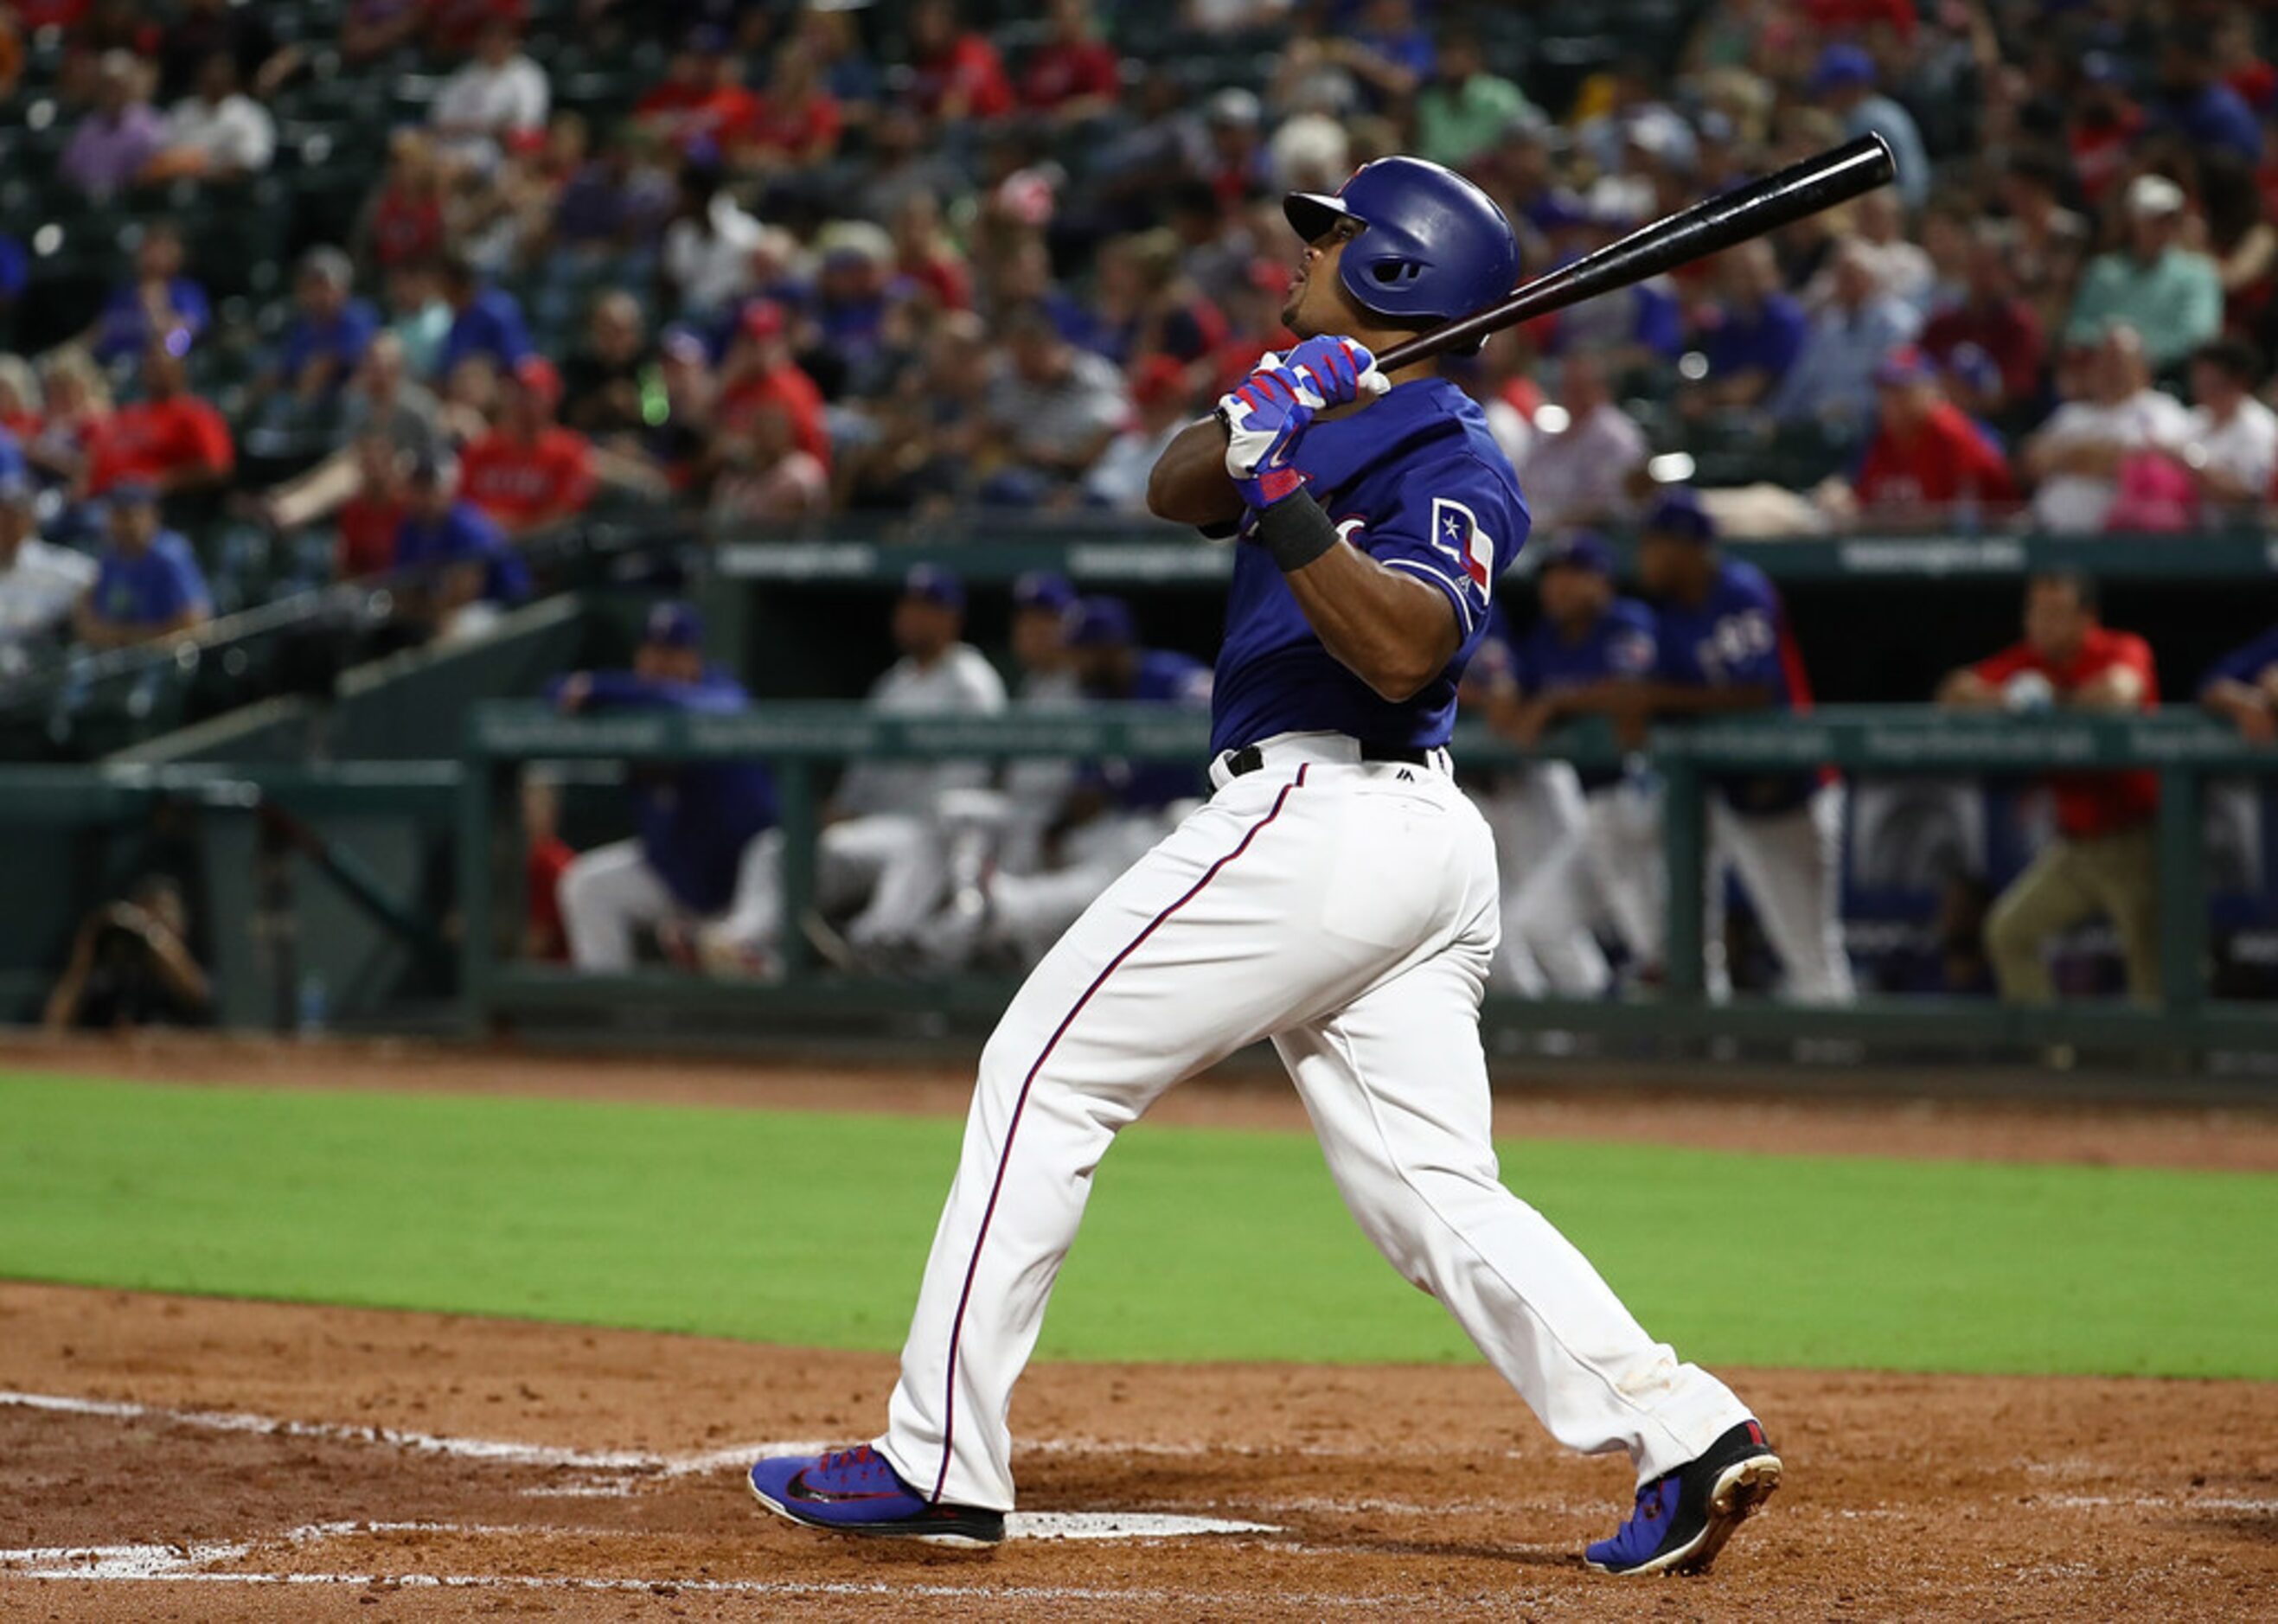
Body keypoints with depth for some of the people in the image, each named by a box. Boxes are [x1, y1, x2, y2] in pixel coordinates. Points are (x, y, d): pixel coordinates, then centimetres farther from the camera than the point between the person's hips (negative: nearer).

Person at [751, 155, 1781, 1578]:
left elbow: (1402, 651, -23)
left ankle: (942, 1461, -5)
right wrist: (1257, 421, -8)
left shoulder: (1449, 460, -8)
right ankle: (1684, 1432, -11)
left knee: (1046, 1076, -4)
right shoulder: (1328, 413, 21)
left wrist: (1283, 497, -29)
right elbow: (1176, 488, 11)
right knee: (1437, 1196, 4)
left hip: (1316, 814, -10)